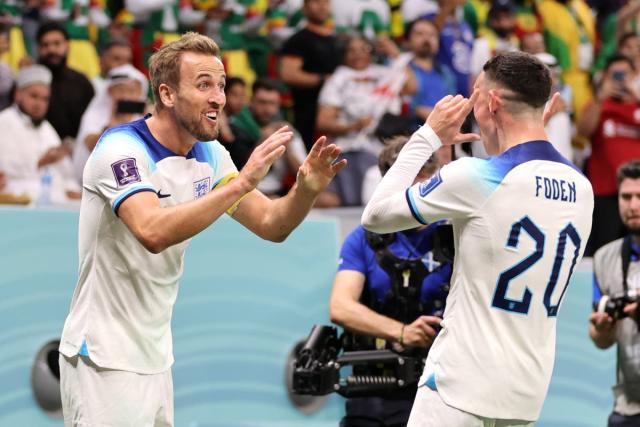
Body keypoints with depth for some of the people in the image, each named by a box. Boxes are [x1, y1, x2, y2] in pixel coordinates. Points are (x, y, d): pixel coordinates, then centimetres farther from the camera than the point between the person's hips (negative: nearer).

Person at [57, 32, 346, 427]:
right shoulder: (122, 149, -18)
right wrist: (241, 183, -36)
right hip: (104, 359, -7)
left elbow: (272, 226, 7)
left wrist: (306, 190, -13)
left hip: (155, 358, 7)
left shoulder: (210, 156, 6)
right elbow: (153, 232, -34)